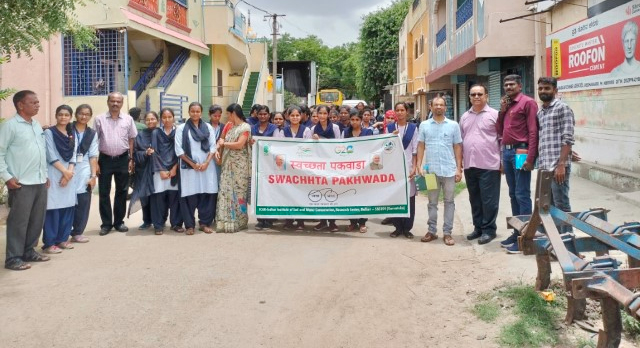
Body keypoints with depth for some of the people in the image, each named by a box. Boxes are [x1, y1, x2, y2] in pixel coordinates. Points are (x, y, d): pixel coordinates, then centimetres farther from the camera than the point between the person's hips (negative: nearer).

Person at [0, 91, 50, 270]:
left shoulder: (37, 125, 14)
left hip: (40, 181, 7)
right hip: (21, 183, -7)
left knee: (37, 219, 12)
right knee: (19, 221, -1)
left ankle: (29, 251, 26)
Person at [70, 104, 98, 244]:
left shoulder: (92, 134, 10)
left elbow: (93, 156, 7)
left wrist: (93, 175, 1)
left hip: (84, 173, 3)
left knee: (83, 203, 3)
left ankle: (77, 232, 13)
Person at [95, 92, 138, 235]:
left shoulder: (128, 119, 2)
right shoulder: (100, 119, -2)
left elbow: (131, 140, 7)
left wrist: (131, 159, 2)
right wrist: (95, 162, -4)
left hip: (122, 159, 1)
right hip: (105, 159, -1)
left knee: (121, 192, 9)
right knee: (104, 193, 4)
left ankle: (119, 222, 21)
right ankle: (106, 223, 13)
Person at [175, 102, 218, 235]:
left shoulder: (208, 127, 10)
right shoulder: (181, 128, 3)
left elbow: (213, 147, 5)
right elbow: (179, 150, -2)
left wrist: (206, 162, -9)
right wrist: (192, 164, -8)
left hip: (207, 166, 2)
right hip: (189, 167, -2)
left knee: (207, 194, 0)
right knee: (190, 195, -2)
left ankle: (205, 223, 12)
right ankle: (190, 225, 6)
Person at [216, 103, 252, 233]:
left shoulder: (245, 127, -5)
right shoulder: (229, 126, 15)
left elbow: (240, 144, -14)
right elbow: (222, 140, 10)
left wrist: (224, 143, -4)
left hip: (239, 165, -6)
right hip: (228, 163, 6)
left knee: (238, 192, 0)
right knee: (226, 191, 1)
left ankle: (239, 222, 9)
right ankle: (226, 222, 4)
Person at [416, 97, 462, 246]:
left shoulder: (453, 125, 4)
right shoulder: (424, 125, 5)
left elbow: (457, 147, 4)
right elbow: (421, 146, 6)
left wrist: (459, 169, -1)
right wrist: (419, 166, -3)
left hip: (449, 170, 0)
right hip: (431, 170, 1)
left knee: (449, 201, 5)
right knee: (432, 202, 9)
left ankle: (447, 232, 12)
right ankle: (432, 231, 18)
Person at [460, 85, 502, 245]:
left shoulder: (494, 115, -3)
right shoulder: (465, 117, 13)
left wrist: (503, 161, -6)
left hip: (489, 165, -5)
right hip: (469, 166, 5)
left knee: (489, 200, 0)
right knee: (474, 199, 13)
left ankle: (489, 229, 10)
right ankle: (478, 227, 23)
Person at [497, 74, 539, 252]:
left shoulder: (528, 102, -6)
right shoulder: (506, 105, 18)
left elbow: (533, 132, -13)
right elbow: (500, 131, 18)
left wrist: (530, 158, -20)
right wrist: (502, 110, 6)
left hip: (520, 152, -8)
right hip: (507, 152, 8)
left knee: (522, 195, -6)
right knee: (513, 194, 12)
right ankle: (517, 232, 20)